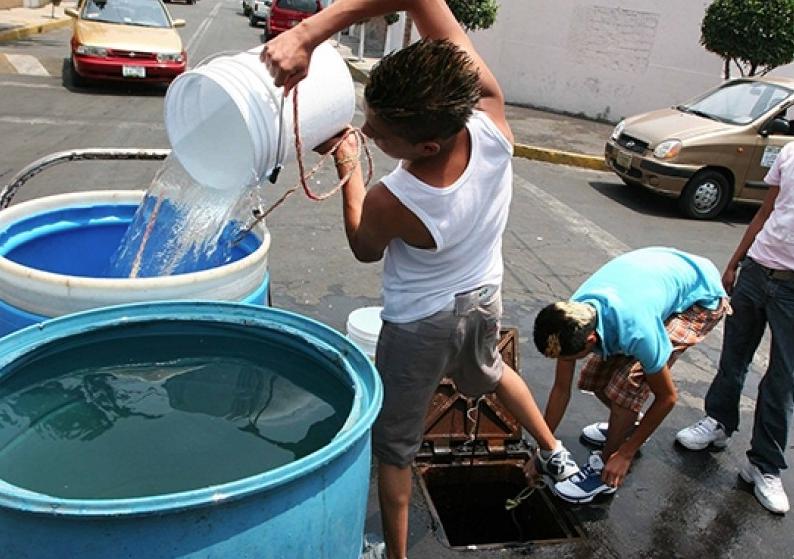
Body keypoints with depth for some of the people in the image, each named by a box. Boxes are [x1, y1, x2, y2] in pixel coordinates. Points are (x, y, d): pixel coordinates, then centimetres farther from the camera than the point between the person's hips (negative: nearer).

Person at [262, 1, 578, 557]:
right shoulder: (489, 110, -30)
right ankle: (556, 454, 54)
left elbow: (365, 249, -11)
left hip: (420, 325, -5)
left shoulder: (390, 203, -38)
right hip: (485, 297, 6)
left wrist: (348, 165, -7)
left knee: (393, 447, 16)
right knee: (490, 373, 38)